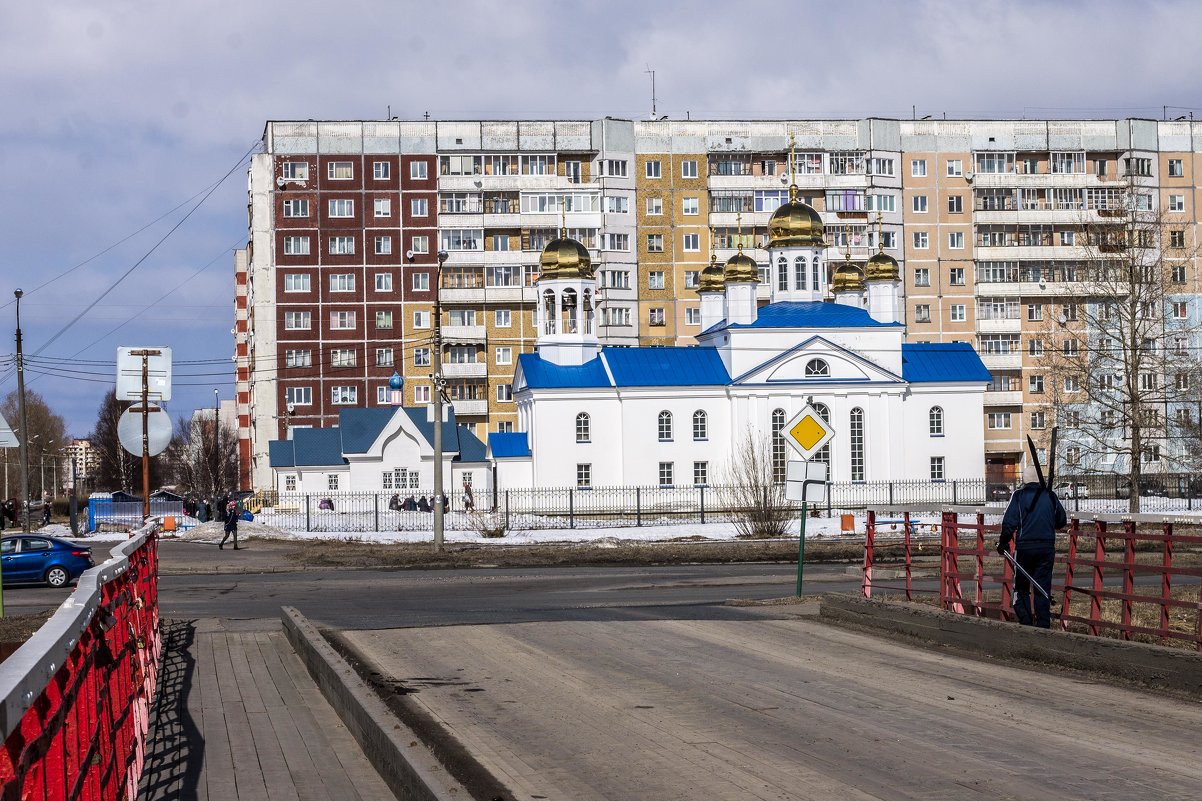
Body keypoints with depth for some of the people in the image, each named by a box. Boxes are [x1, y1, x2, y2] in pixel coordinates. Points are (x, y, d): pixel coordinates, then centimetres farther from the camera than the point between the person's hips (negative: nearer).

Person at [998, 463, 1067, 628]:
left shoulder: (1019, 495, -5)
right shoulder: (1050, 495, 5)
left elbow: (1009, 522, -12)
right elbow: (1062, 521, 12)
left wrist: (1003, 543, 1)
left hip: (1025, 547, -3)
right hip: (1047, 548, 3)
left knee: (1021, 587, 9)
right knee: (1043, 588, 8)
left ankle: (1025, 624, -1)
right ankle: (1043, 626, 4)